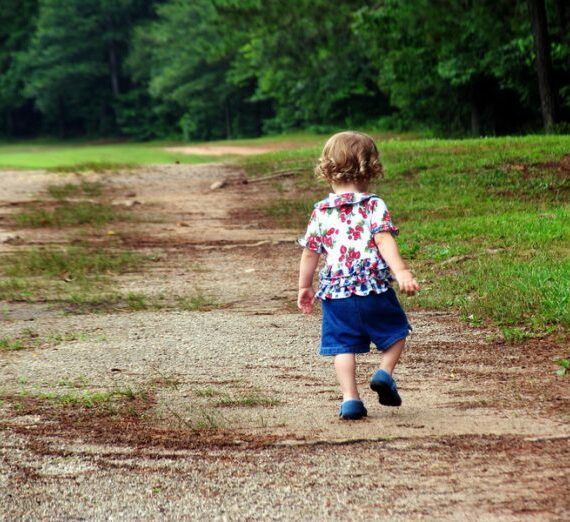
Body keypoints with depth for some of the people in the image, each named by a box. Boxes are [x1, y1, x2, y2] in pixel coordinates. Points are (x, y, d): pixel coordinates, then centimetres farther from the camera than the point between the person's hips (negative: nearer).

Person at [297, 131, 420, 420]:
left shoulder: (321, 212, 4)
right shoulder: (374, 206, -3)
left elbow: (310, 253, 8)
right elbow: (384, 241, -17)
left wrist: (304, 287, 19)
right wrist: (401, 272, -23)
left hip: (336, 292, 2)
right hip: (374, 288, -2)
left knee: (343, 346, 6)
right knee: (395, 331, 19)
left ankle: (350, 398, -5)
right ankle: (384, 373, 0)